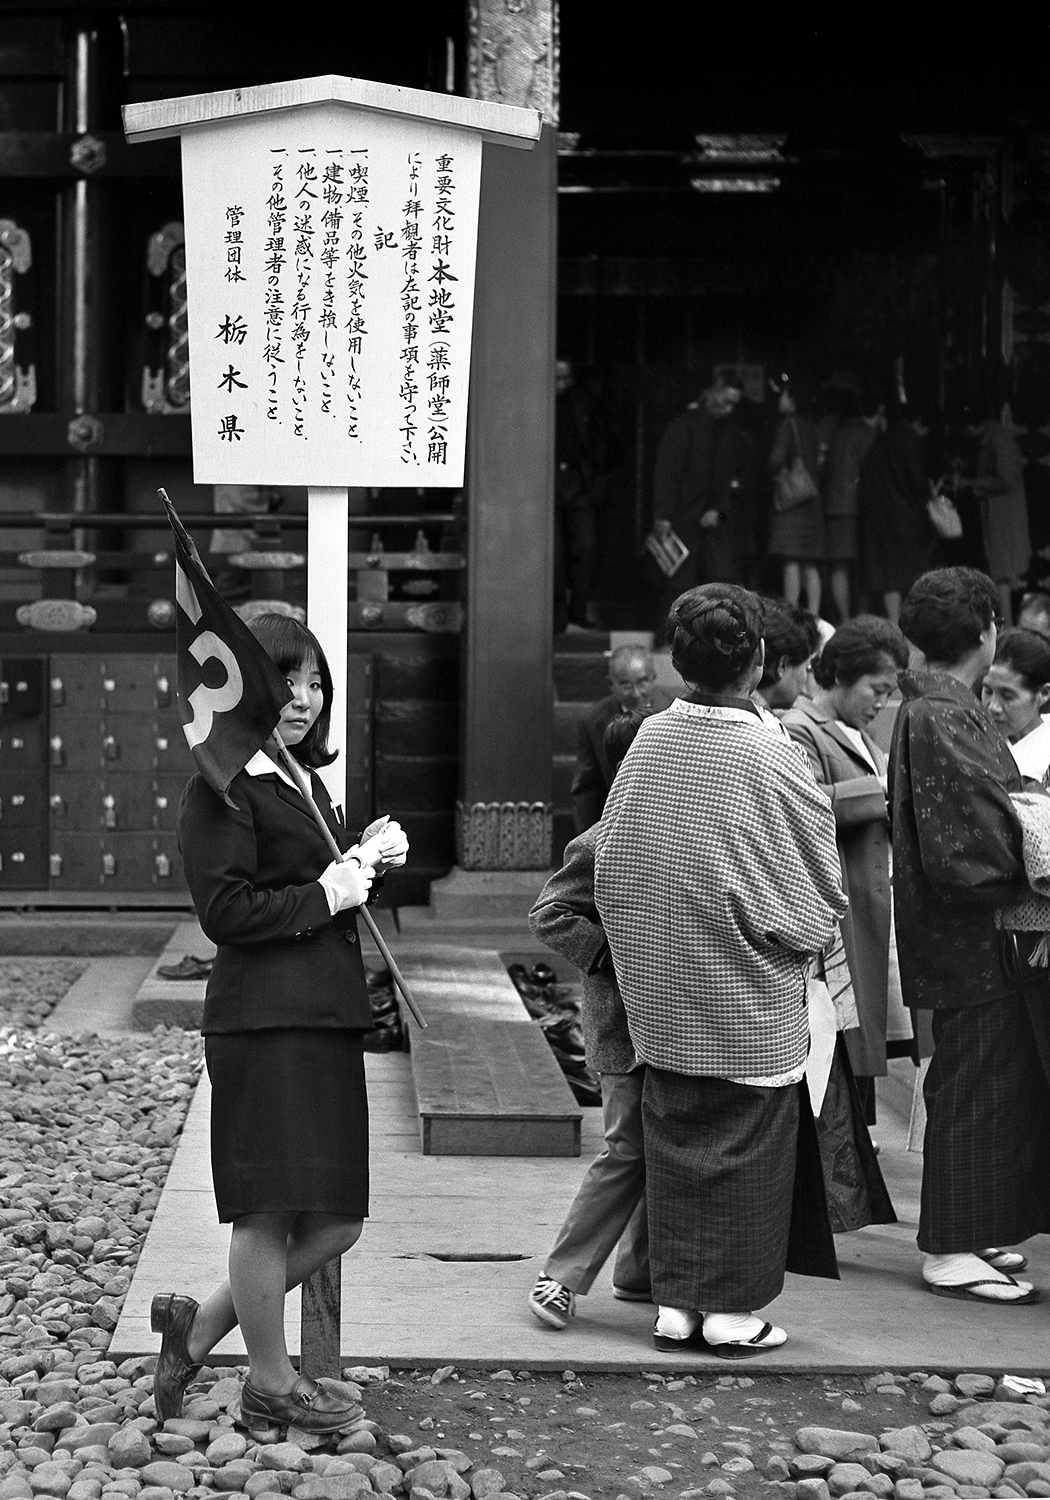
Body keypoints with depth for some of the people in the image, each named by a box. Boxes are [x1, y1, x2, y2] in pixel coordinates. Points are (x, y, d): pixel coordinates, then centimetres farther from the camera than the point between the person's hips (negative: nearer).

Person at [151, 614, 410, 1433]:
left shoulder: (304, 780, 19)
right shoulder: (223, 787, -10)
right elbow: (226, 910, -17)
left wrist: (366, 856, 11)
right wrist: (325, 895, -12)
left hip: (327, 1018, 10)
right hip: (267, 1020, -9)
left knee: (336, 1221, 11)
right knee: (271, 1211, 2)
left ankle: (198, 1327, 25)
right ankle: (270, 1384, 18)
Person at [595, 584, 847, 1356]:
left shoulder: (650, 738, -4)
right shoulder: (771, 758, -17)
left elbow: (611, 863, 6)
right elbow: (818, 883, -8)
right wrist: (809, 933, 13)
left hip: (662, 996, 5)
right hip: (752, 998, -5)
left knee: (674, 1141, 13)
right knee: (747, 1148, 7)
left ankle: (676, 1300, 19)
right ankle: (733, 1311, 12)